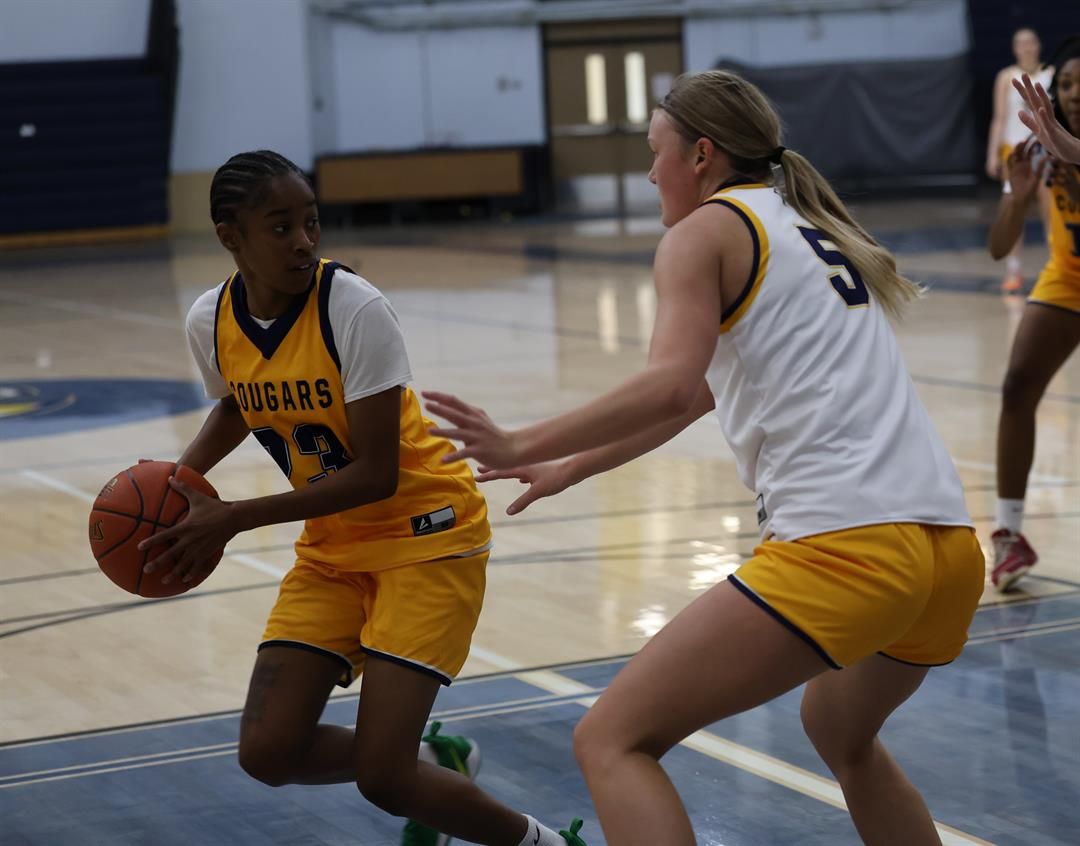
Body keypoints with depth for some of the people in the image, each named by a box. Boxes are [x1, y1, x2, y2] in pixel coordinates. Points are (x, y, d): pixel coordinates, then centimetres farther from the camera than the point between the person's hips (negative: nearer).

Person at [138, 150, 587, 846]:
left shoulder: (355, 309, -24)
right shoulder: (211, 322, -6)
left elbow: (376, 475, -24)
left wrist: (233, 519, -24)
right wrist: (182, 476, 0)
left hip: (425, 534, -6)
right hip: (333, 546, 6)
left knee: (383, 778, -15)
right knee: (268, 752, -4)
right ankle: (434, 761, 23)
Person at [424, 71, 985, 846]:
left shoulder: (705, 232, 3)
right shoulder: (806, 226, 27)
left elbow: (672, 389, -15)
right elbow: (706, 391, 36)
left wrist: (524, 446, -10)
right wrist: (571, 468, 41)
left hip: (841, 545, -9)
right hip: (952, 546, 9)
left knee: (612, 741, -3)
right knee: (841, 731, 36)